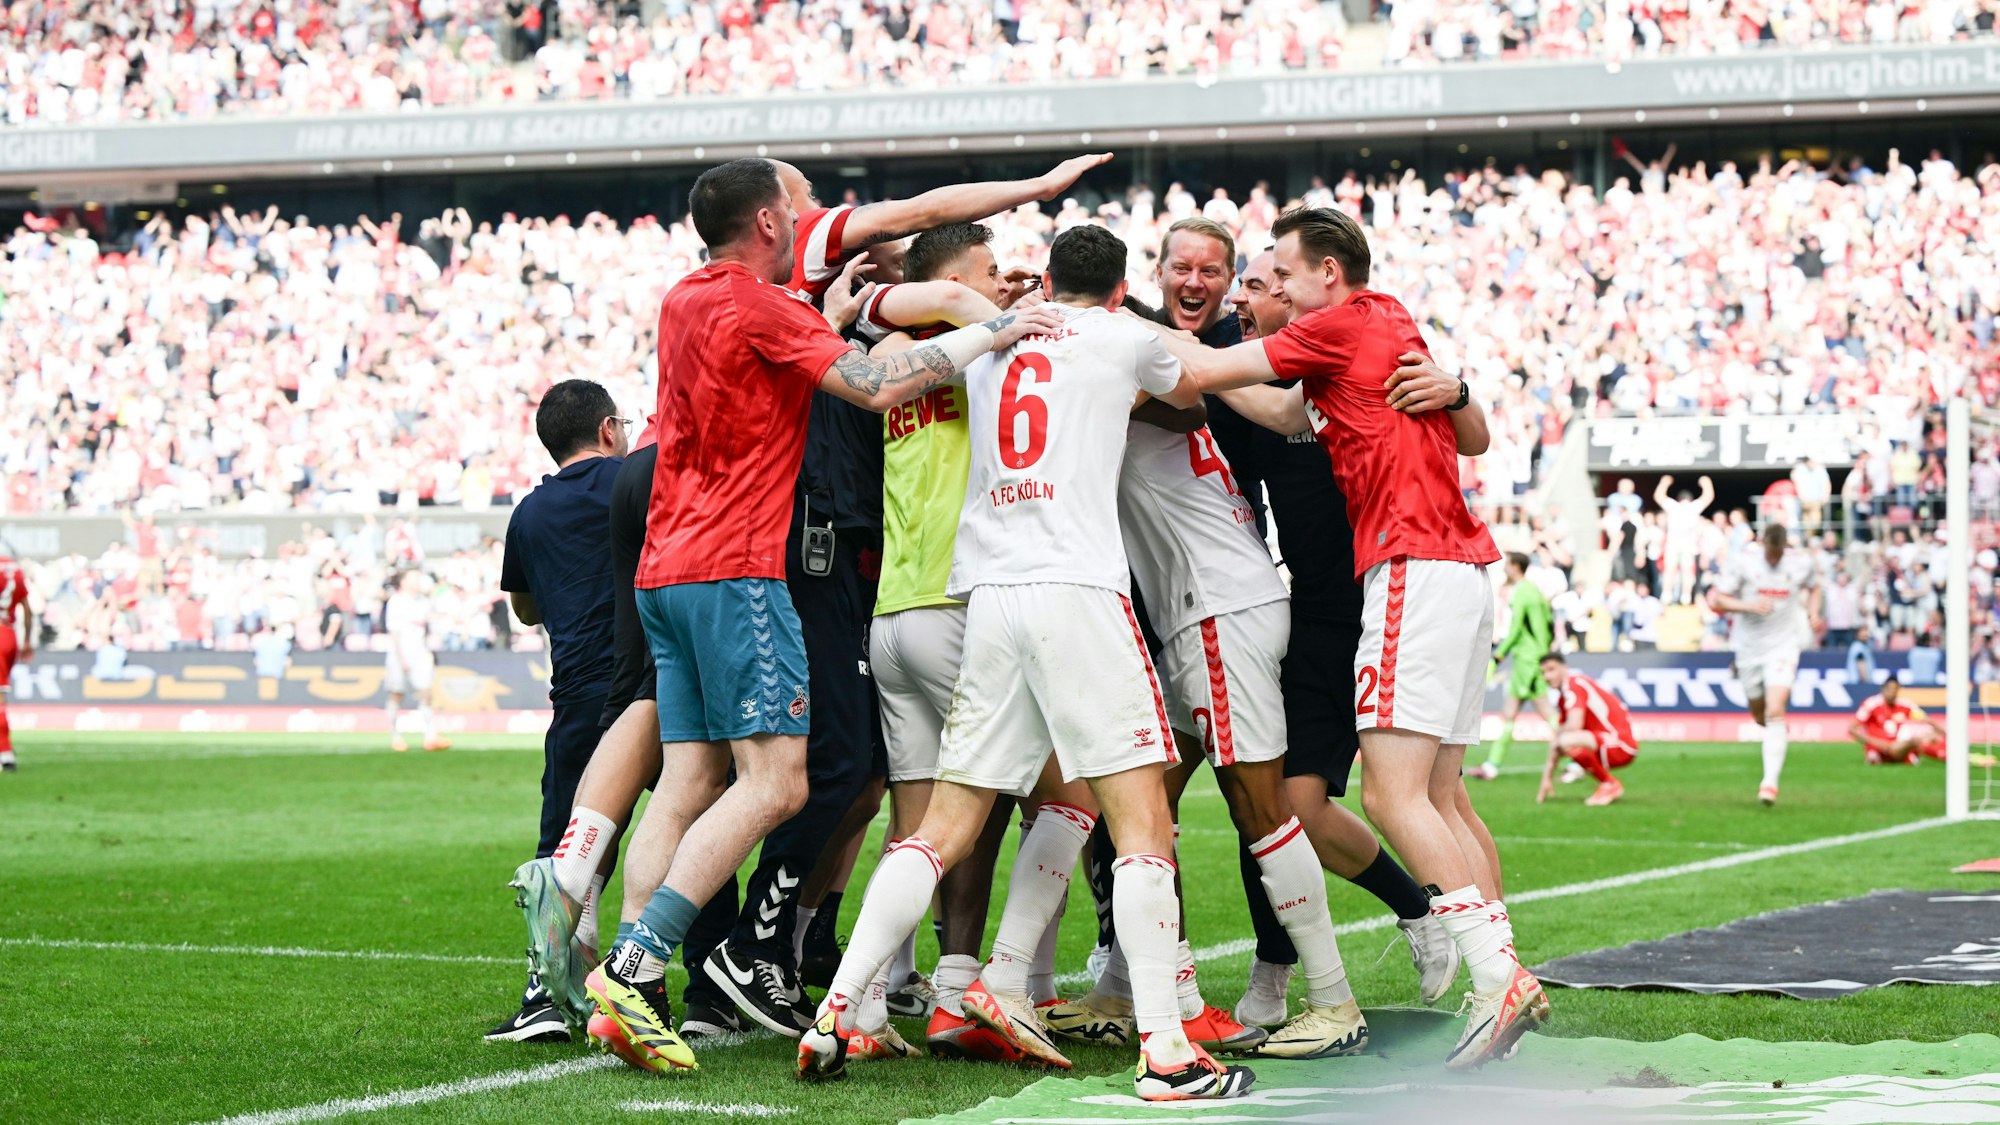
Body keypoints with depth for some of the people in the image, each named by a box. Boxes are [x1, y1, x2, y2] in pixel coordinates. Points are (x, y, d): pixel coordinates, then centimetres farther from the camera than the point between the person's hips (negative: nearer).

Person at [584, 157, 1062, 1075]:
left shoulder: (683, 302, 17)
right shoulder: (760, 305, -8)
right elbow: (877, 387, -15)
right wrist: (990, 334, -7)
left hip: (665, 569, 9)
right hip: (734, 567, -9)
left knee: (688, 786, 5)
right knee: (774, 784, -10)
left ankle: (632, 988, -4)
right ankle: (635, 965, -20)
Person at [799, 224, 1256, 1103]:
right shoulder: (1126, 340, 9)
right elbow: (1191, 396, 30)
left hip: (988, 594, 5)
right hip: (1078, 590, -5)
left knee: (944, 829, 8)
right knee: (1142, 822, -5)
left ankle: (835, 1013, 1)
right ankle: (1165, 1051, -14)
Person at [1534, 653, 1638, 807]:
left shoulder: (1574, 684, -12)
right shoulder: (1563, 696, 17)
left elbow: (1574, 725, -27)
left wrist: (1556, 738, -6)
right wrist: (1547, 778, 17)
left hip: (1620, 745, -10)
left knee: (1567, 741, -33)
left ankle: (1610, 785, -10)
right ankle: (1610, 785, 17)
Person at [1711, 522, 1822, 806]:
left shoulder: (1801, 563, -6)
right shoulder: (1743, 560, -11)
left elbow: (1813, 587, 18)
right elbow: (1716, 601, -10)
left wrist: (1813, 612, -1)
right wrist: (1749, 606, -26)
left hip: (1783, 646, -1)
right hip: (1749, 645, 1)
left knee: (1775, 712, -17)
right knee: (1759, 715, 14)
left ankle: (1770, 781, -18)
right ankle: (1780, 731, 52)